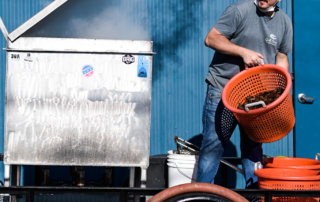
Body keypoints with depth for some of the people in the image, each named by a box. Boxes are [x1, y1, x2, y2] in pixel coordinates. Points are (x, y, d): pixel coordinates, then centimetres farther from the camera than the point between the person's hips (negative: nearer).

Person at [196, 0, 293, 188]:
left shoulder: (284, 22, 8)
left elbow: (282, 57, 17)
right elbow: (211, 38, -11)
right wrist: (244, 51, -19)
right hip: (223, 89, -4)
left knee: (253, 148, 6)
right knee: (213, 143, -3)